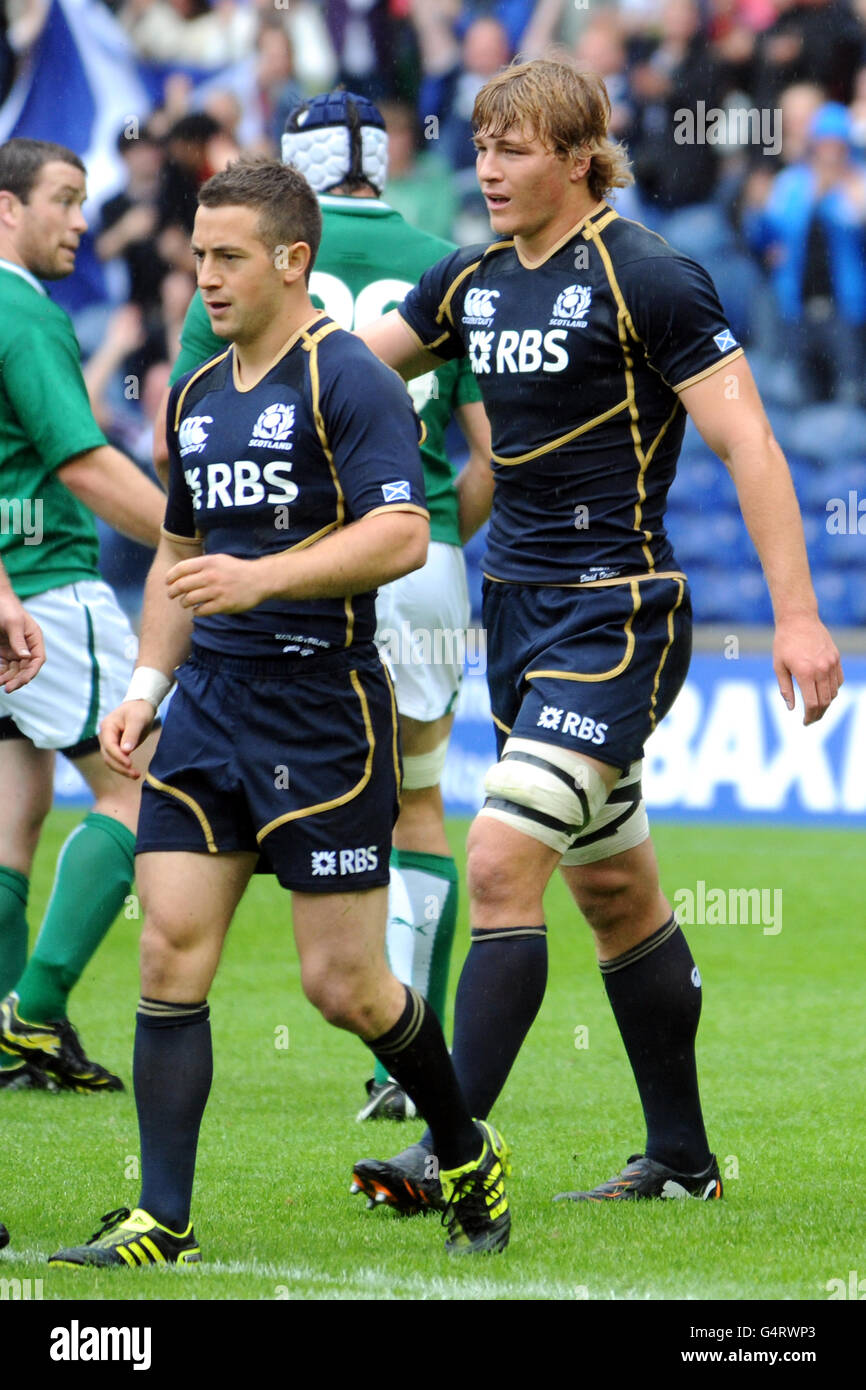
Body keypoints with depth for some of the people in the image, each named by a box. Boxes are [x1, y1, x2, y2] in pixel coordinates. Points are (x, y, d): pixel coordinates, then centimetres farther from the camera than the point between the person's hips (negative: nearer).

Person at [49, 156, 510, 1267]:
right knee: (171, 954, -5)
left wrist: (262, 579, -26)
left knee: (343, 985, -2)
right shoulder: (195, 397, 15)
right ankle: (161, 1220, -3)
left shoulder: (348, 380, -9)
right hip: (207, 711, 7)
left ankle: (468, 1156, 23)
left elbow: (401, 537, -18)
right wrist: (146, 684, 14)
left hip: (324, 712, -7)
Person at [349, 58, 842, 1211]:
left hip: (615, 615, -8)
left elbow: (746, 441, -14)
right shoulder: (474, 282, 9)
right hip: (520, 603, 8)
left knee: (501, 863, -17)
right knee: (616, 889, 13)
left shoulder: (646, 278, -12)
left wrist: (797, 615, -18)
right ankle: (682, 1158, 22)